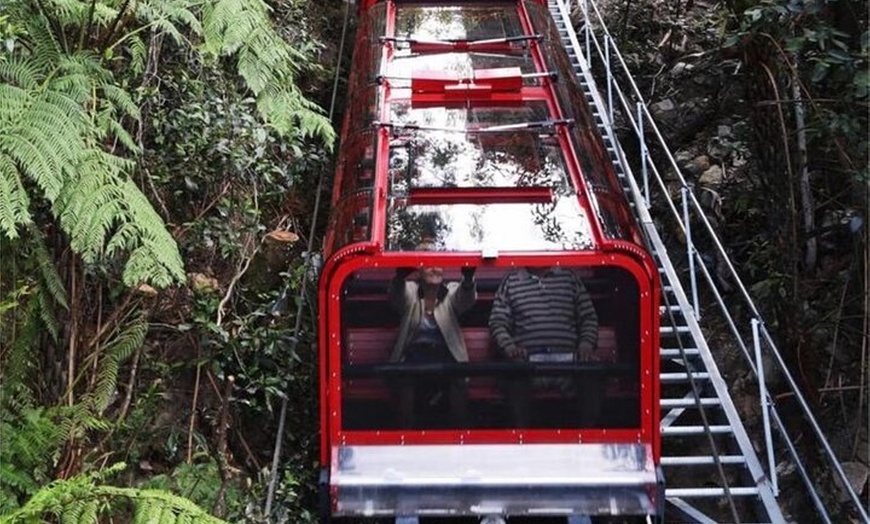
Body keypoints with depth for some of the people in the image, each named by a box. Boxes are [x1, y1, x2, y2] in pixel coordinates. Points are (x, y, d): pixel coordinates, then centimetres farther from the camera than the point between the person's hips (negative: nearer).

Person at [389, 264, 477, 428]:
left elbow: (466, 299, -15)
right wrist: (400, 276, -42)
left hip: (446, 356, 0)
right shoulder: (409, 291, 5)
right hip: (415, 356, 0)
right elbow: (395, 298, -17)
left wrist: (468, 277, -40)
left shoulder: (452, 292, 7)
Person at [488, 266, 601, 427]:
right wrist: (509, 346, -10)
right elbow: (497, 322, 11)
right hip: (528, 360, -1)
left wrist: (586, 342, -4)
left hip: (567, 359, 1)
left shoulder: (569, 277, 20)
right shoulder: (510, 281, 18)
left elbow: (589, 317, 18)